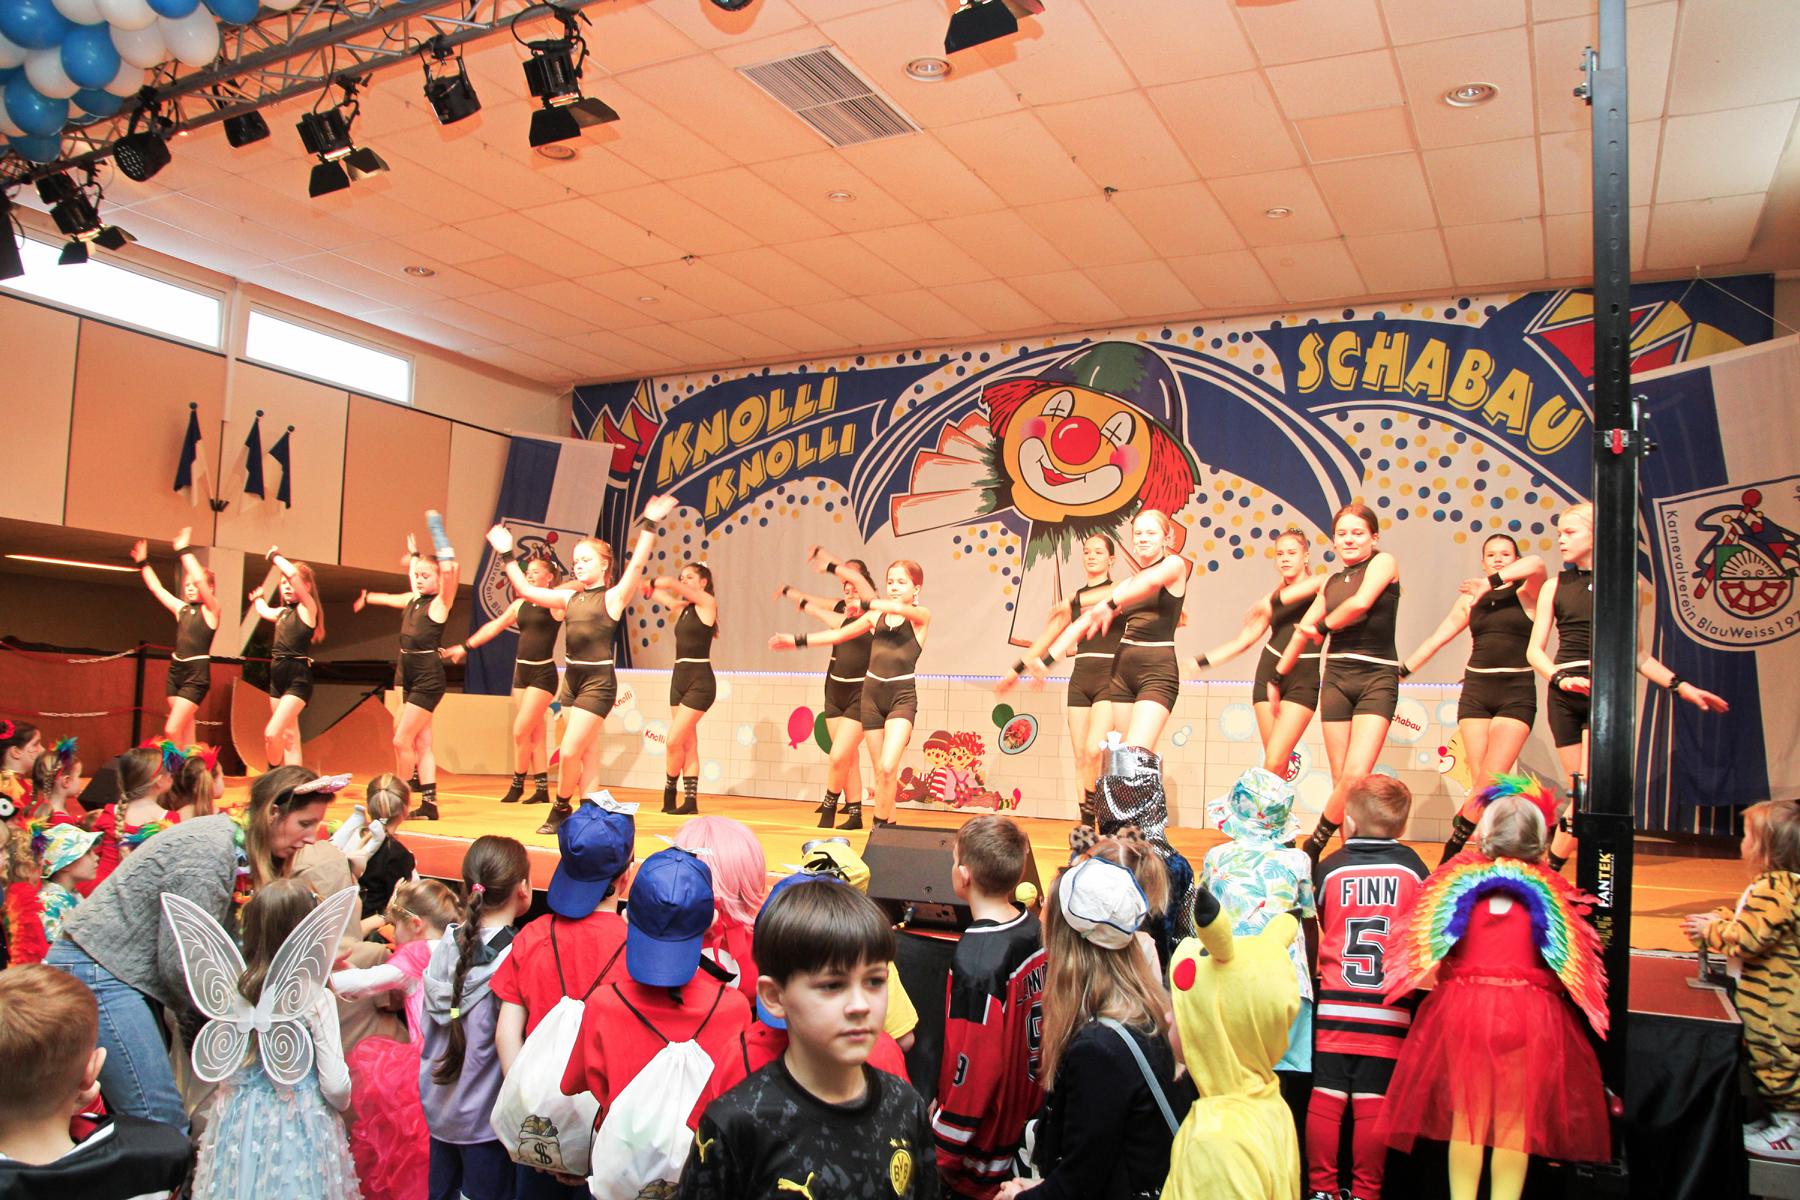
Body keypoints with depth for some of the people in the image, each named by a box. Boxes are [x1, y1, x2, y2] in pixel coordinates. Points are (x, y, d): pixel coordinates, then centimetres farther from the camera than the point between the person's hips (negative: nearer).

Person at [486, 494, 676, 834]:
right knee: (586, 754, 11)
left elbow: (637, 565, -20)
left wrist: (649, 526, -27)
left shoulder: (613, 597, -6)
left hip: (598, 681, -6)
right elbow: (525, 590, 12)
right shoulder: (569, 598, 10)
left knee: (569, 751, -9)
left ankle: (561, 808, 10)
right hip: (572, 678, 6)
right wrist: (507, 555, 11)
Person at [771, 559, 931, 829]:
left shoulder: (921, 616, -2)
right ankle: (888, 823, 16)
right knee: (881, 772, 6)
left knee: (888, 767, -19)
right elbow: (838, 635, 17)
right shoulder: (876, 616, 11)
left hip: (902, 697, -4)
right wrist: (798, 640, 16)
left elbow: (898, 608, -23)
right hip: (872, 693, 4)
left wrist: (866, 603, -8)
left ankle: (881, 824, -6)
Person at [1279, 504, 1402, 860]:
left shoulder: (1384, 562, 0)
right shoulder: (1332, 583, 15)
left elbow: (1360, 603, -17)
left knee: (1356, 775, -17)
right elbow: (1303, 632, 24)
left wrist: (1323, 627, 1)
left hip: (1377, 678, -5)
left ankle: (1312, 848, -4)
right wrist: (1276, 677, 29)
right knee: (1340, 779, 1)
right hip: (1336, 677, 5)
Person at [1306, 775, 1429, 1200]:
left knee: (1327, 1095, 4)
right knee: (1372, 1101, 4)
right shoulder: (1412, 866, 0)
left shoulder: (1329, 868, 0)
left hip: (1334, 1003, 0)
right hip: (1389, 1007, 0)